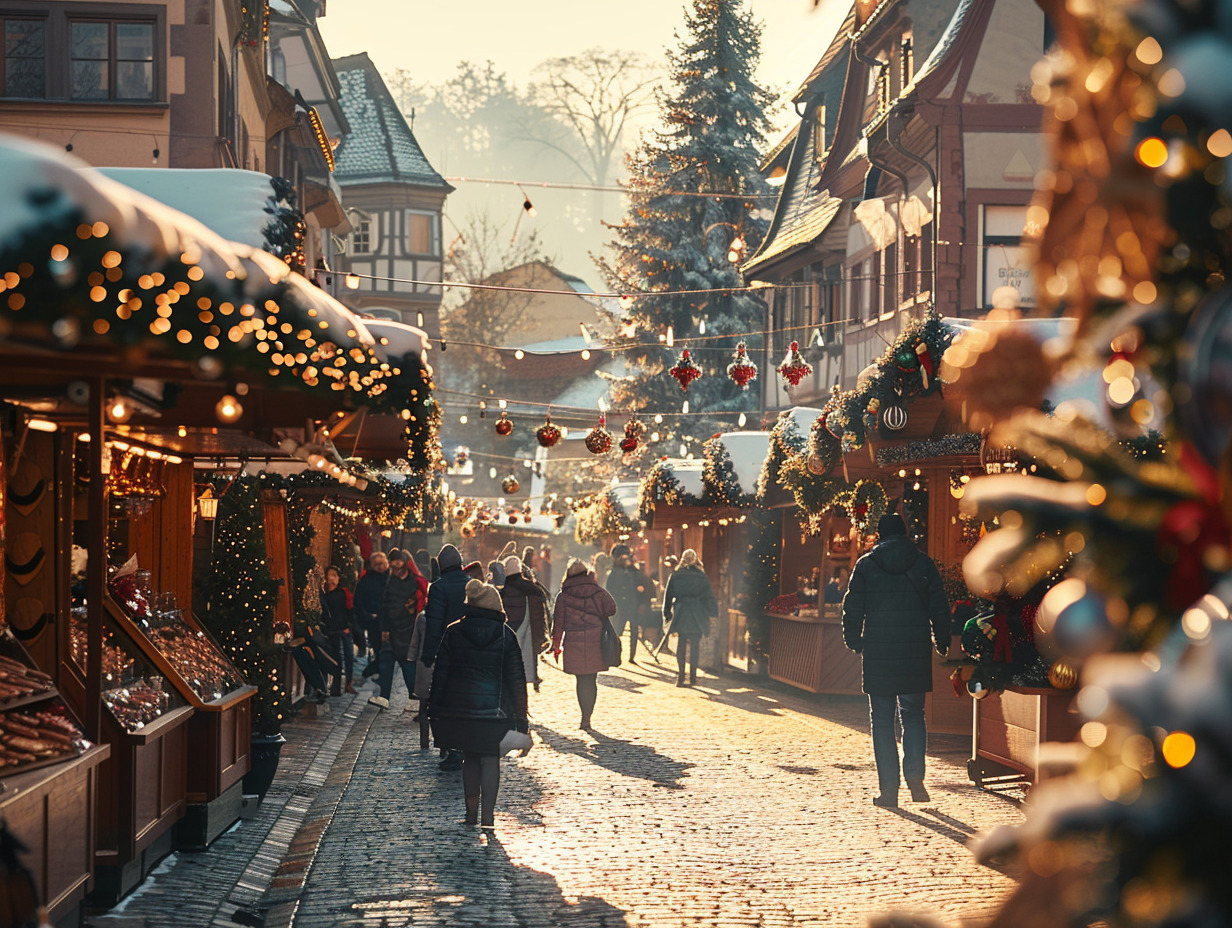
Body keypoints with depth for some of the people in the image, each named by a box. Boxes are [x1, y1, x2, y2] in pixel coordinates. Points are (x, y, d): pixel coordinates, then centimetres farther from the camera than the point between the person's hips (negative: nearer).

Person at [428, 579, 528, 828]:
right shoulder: (505, 635, -2)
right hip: (494, 710, -1)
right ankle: (487, 815, -3)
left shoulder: (453, 633, 0)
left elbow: (440, 674, 1)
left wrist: (434, 709, 8)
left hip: (459, 708, 1)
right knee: (490, 760, 4)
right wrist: (520, 716, 5)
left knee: (470, 758, 15)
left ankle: (472, 813, 16)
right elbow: (516, 679, 0)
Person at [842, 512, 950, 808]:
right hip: (916, 653, 1)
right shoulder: (923, 563, 4)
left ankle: (889, 790, 2)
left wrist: (854, 642, 14)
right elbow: (939, 606, 4)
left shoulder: (866, 565, 1)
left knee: (882, 719, 5)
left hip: (878, 653, -1)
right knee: (913, 714, 15)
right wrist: (941, 642, 15)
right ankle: (915, 776, -2)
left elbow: (852, 608, 1)